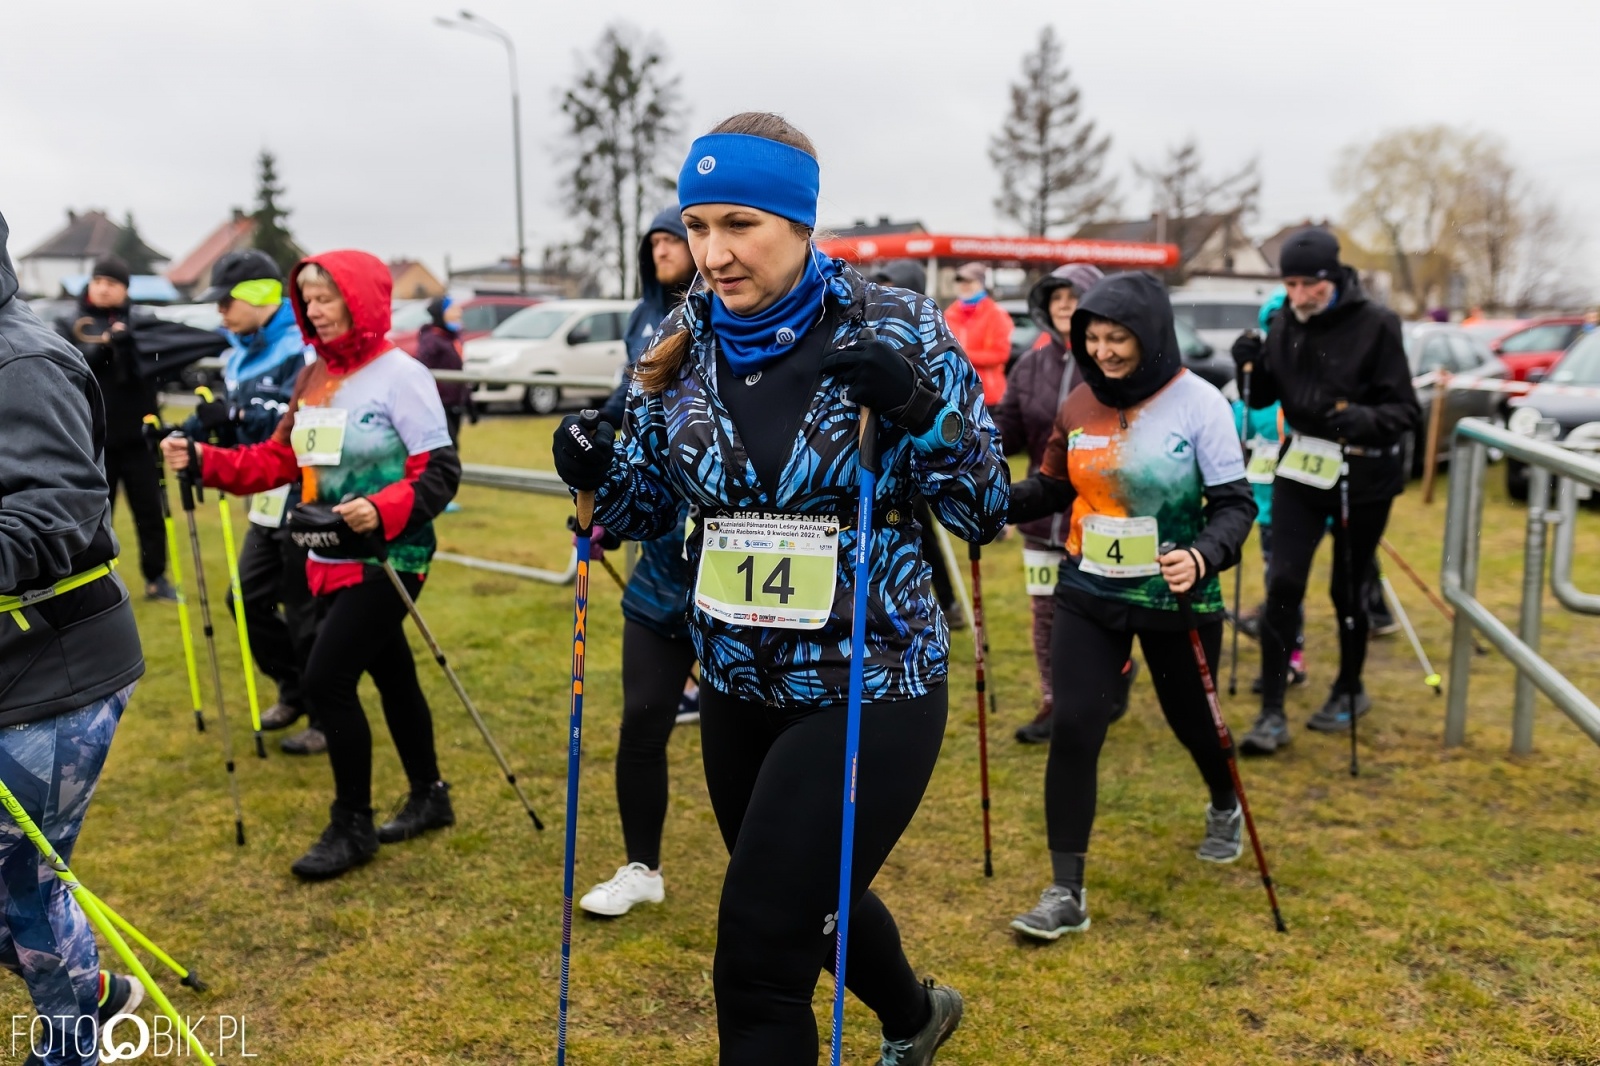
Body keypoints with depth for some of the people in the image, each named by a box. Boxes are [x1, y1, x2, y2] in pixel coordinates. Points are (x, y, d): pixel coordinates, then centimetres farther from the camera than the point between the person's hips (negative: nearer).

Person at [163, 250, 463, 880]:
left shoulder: (400, 375, -12)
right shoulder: (314, 377, 11)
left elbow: (440, 472, -16)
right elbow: (280, 460, 11)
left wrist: (382, 509, -31)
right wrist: (205, 460, -3)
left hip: (388, 558, -7)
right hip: (330, 560, 7)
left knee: (326, 680, -11)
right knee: (391, 676, 16)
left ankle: (352, 827, 6)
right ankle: (429, 798, 32)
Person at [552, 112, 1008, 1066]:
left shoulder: (896, 331, -13)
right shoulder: (684, 345, -1)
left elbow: (986, 512, -11)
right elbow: (653, 504, 9)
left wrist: (919, 412, -28)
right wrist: (598, 472, -13)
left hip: (870, 692, -6)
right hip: (738, 686, 6)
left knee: (758, 969, -6)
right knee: (808, 901, 27)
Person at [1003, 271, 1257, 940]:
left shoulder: (1198, 404, -13)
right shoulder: (1079, 405, -2)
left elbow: (1235, 504, -12)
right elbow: (1053, 489, 8)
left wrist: (1203, 557, -32)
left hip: (1176, 600, -2)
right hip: (1088, 596, 3)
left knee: (1191, 718, 18)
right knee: (1072, 730, -7)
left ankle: (1225, 809, 54)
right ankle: (1066, 893, 4)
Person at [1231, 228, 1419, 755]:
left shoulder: (1375, 324, -14)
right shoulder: (1285, 324, 0)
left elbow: (1405, 409, -13)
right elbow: (1263, 398, 7)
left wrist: (1365, 419, -34)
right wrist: (1251, 367, -13)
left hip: (1364, 475, -3)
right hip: (1302, 466, 3)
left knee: (1348, 590, 9)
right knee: (1283, 583, -6)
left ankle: (1350, 690, 34)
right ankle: (1272, 714, 0)